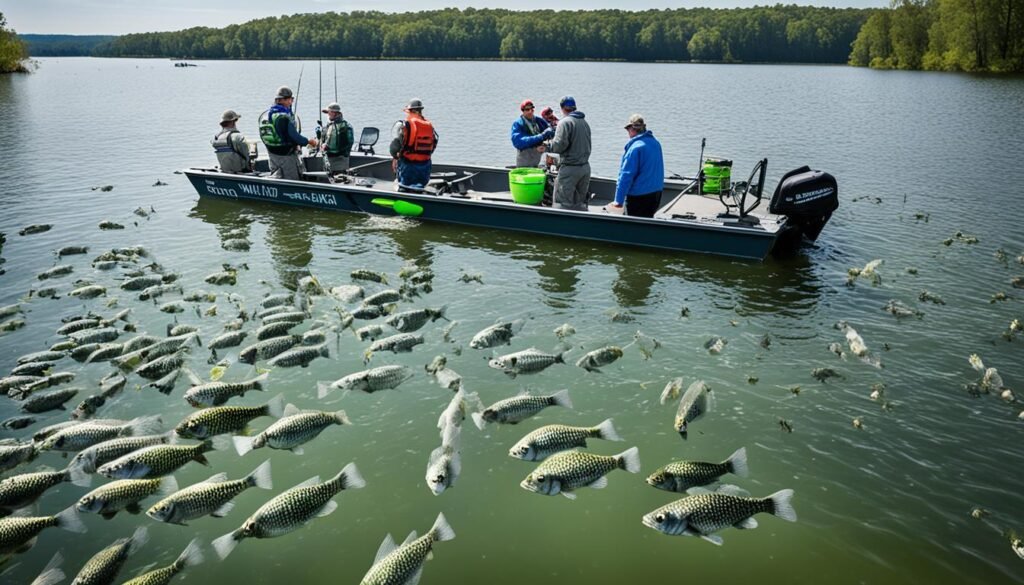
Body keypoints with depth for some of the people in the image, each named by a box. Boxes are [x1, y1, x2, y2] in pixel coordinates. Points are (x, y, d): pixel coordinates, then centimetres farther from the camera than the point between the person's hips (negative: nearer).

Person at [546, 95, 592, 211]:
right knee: (580, 203, 15)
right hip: (585, 167, 8)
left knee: (564, 203, -3)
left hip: (570, 168, -8)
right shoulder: (584, 122, 14)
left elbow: (560, 144, -20)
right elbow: (587, 146, 14)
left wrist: (546, 147, -4)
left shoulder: (565, 122, -11)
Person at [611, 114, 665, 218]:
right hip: (656, 193, 8)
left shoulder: (635, 148, -19)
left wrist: (619, 200, -16)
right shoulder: (656, 143, 6)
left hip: (639, 195, -8)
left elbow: (626, 175, -19)